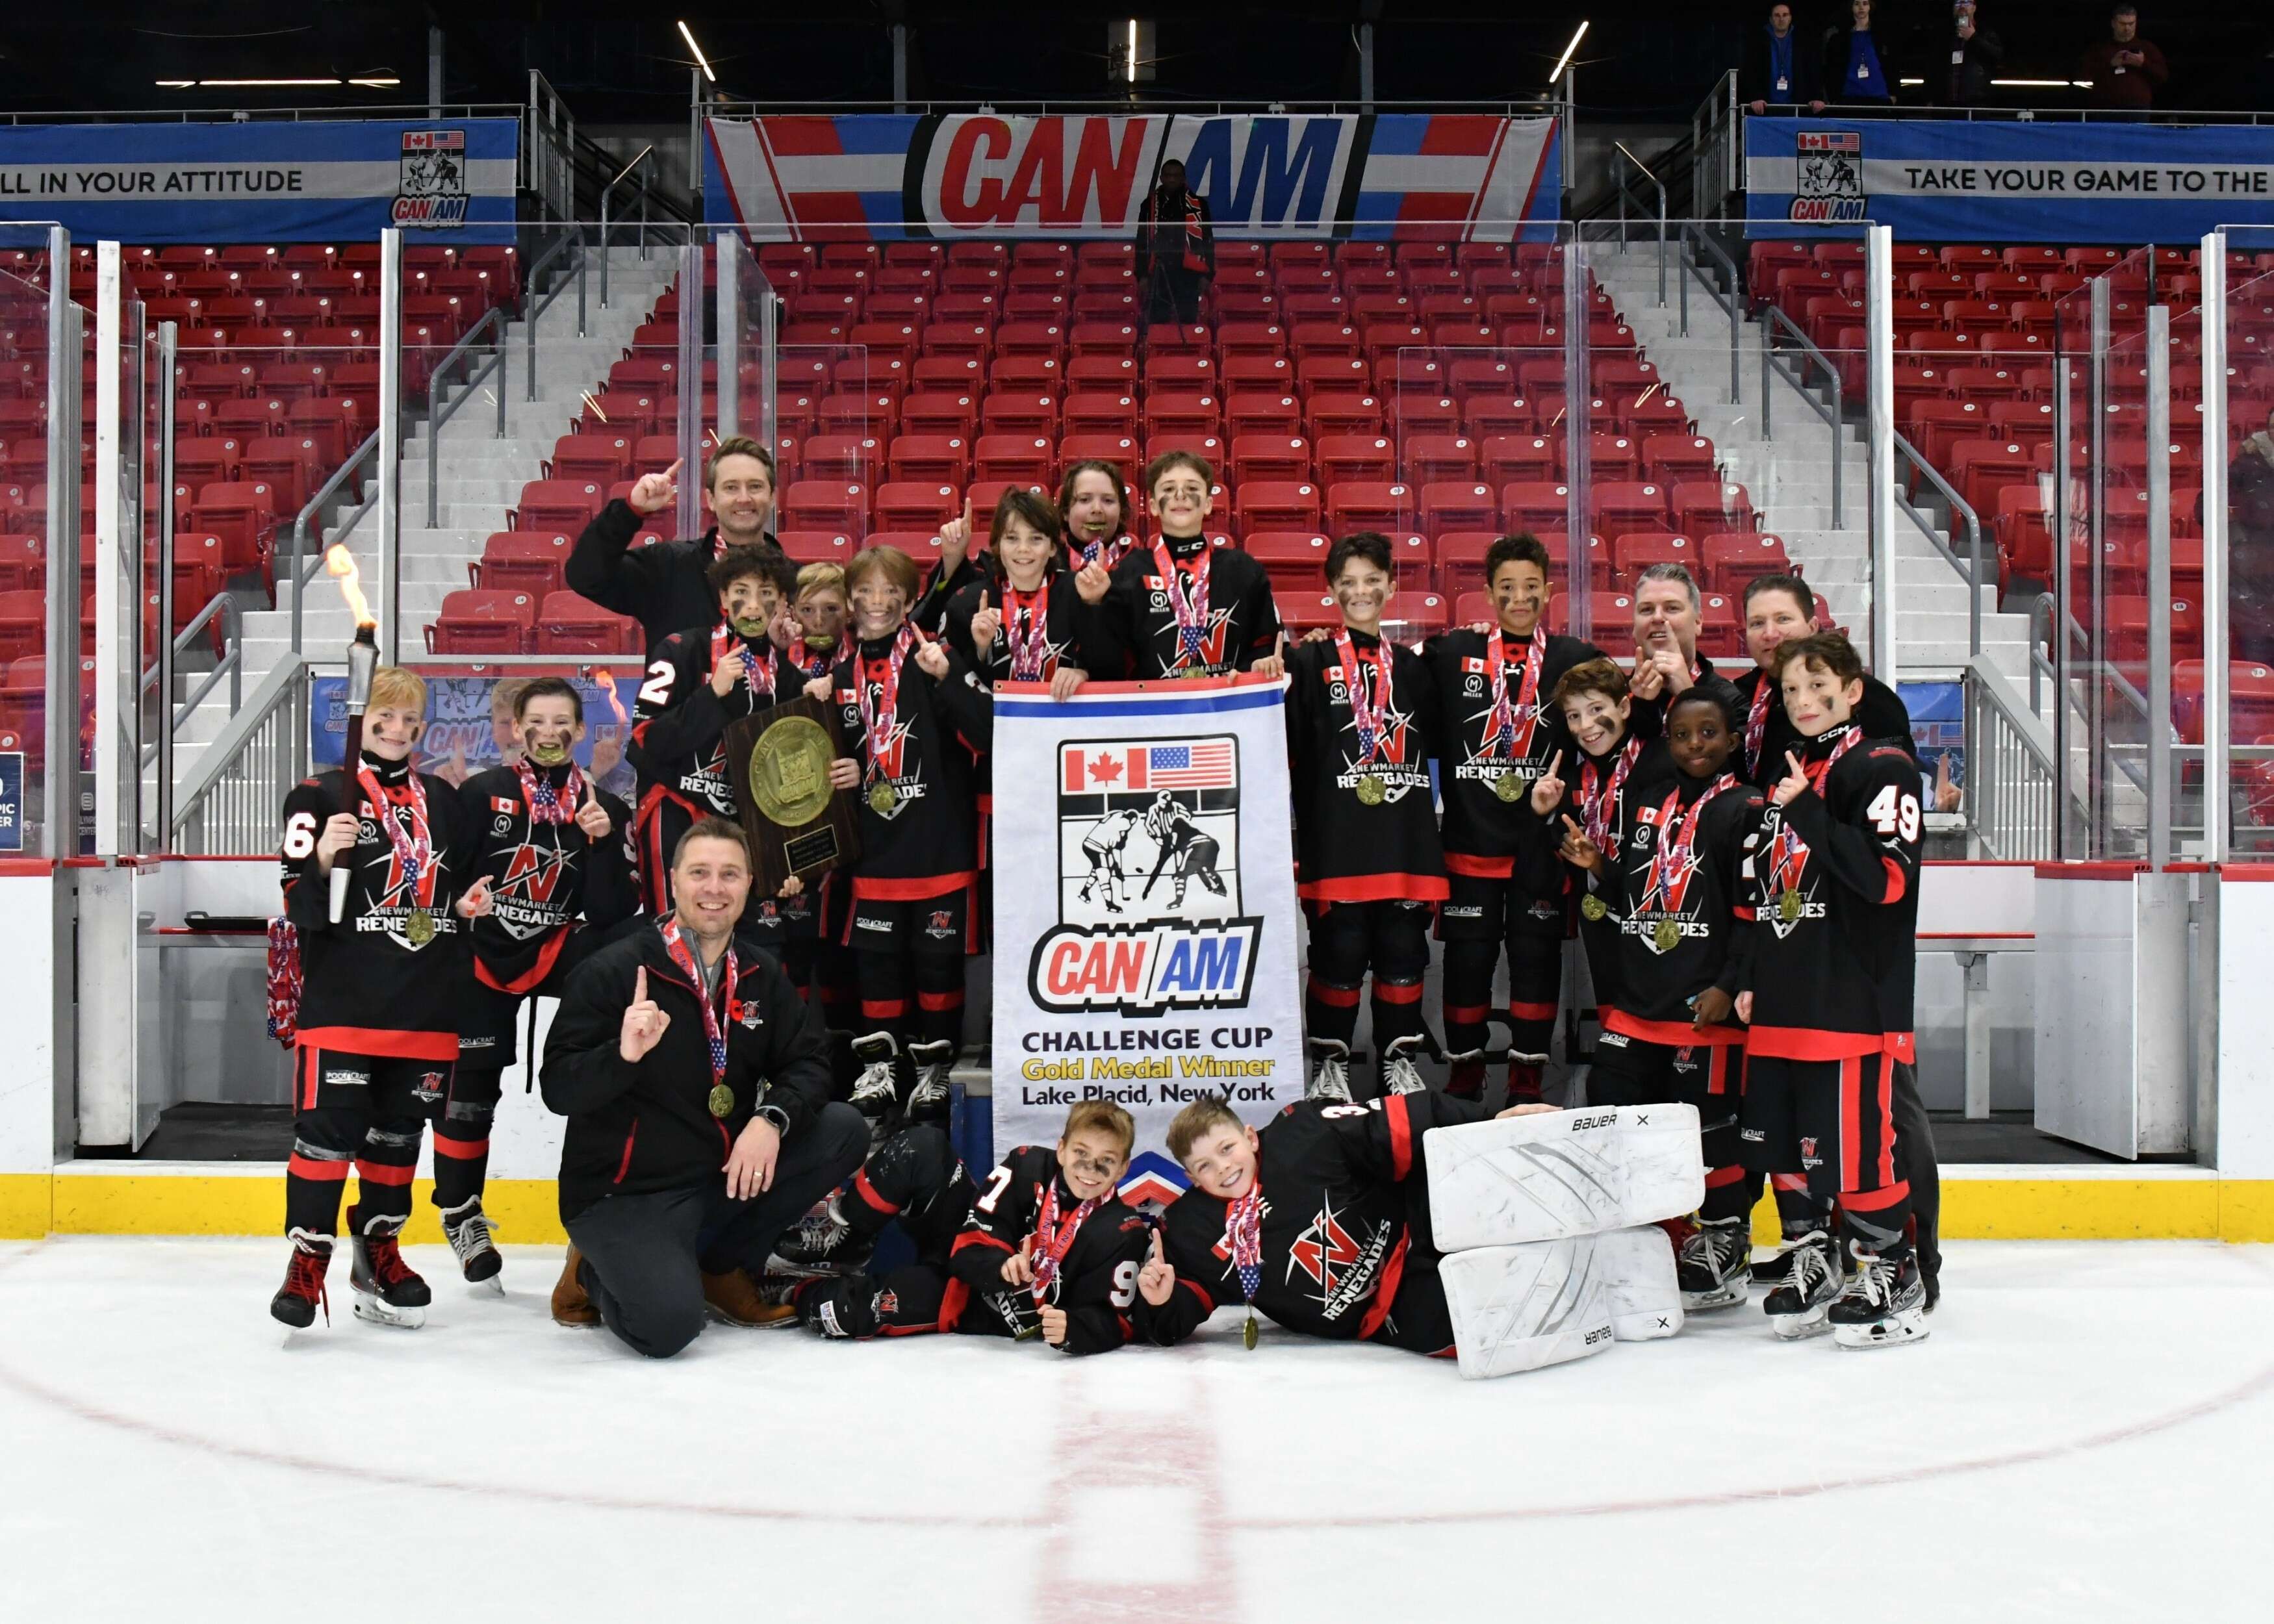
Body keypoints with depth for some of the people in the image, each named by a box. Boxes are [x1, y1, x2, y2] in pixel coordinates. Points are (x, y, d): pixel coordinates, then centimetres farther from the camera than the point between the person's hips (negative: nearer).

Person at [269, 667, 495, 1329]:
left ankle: (379, 1253, 23)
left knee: (399, 1128, 11)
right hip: (341, 1000, -5)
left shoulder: (442, 800, 15)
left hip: (427, 1000, 5)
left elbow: (461, 879, 25)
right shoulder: (321, 796, 0)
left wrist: (469, 902, 3)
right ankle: (308, 1259, -1)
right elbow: (299, 906, -5)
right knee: (328, 1126, -10)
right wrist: (323, 861, -25)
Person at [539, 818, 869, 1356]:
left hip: (725, 1173, 6)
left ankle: (725, 1265, 6)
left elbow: (809, 1063, 3)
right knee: (669, 1323, -29)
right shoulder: (613, 970, -12)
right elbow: (557, 1089, -15)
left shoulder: (761, 974, 6)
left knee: (843, 1132, -9)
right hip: (624, 1193, -6)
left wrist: (772, 1118, -18)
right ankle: (596, 1274, 8)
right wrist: (623, 1055, -34)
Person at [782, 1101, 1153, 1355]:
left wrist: (1073, 1328, -39)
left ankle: (796, 1296, 8)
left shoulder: (1122, 1233, -19)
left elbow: (1114, 1323, -18)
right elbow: (972, 1244, -15)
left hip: (985, 1313, -3)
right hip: (959, 1262, 3)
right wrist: (1001, 1265, -37)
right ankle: (836, 1241, 0)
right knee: (922, 1147, -21)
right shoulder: (1028, 1167, -14)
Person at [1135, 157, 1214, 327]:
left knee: (1188, 323, 0)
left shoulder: (1198, 204, 5)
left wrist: (1207, 274, 1)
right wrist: (1142, 275, 5)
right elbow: (1142, 242, 11)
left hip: (1188, 275, -1)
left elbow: (1208, 241, 6)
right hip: (1158, 275, 1)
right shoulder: (1150, 205, 8)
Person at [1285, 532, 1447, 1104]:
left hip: (1406, 837, 3)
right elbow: (1291, 750, -5)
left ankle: (1398, 1060, 19)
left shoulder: (1412, 667, 15)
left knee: (1403, 949, 7)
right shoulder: (1312, 662, 3)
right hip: (1337, 837, -3)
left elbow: (1434, 743, 20)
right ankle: (1329, 1062, 14)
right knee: (1339, 952, 0)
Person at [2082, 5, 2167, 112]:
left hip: (2138, 109, 0)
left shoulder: (2147, 47, 18)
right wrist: (2110, 64, -6)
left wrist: (2143, 64, -7)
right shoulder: (2099, 48, 17)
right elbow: (2082, 73, 5)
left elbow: (2164, 75, 11)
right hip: (2104, 111, 0)